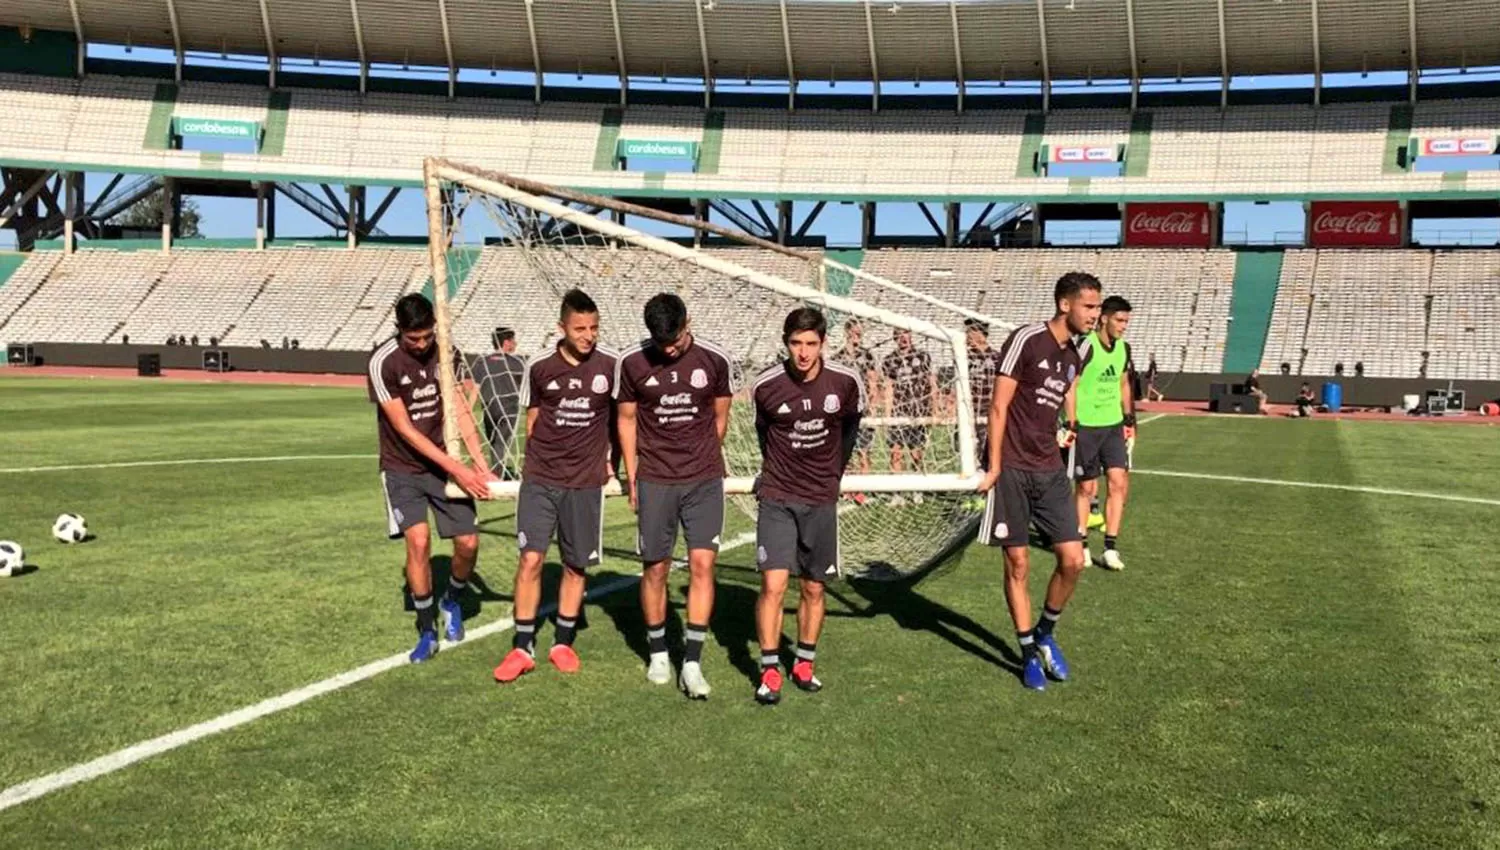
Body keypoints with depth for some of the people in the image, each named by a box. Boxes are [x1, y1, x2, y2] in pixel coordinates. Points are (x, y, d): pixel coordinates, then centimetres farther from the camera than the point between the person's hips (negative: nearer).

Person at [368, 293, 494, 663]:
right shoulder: (383, 362, -18)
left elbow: (458, 410, 1)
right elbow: (404, 429, -18)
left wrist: (480, 463, -8)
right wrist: (456, 469, -21)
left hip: (445, 462, 4)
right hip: (403, 468, -3)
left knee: (468, 543, -3)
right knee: (418, 541, -17)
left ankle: (452, 602, 29)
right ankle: (427, 631, 1)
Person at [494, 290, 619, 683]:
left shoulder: (611, 365, -6)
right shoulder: (539, 367, -3)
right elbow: (532, 420, 10)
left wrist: (607, 459, 9)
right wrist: (540, 461, 9)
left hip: (585, 482, 0)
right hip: (539, 478, 0)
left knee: (576, 565, 9)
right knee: (530, 559, -5)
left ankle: (563, 643, 25)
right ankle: (522, 648, 6)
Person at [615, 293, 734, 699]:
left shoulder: (715, 360, -5)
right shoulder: (631, 362, -4)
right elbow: (627, 419, 7)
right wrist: (631, 478, 6)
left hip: (704, 480, 0)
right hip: (654, 480, 0)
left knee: (703, 563, -7)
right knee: (655, 568, 5)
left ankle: (692, 663, -1)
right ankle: (658, 654, 24)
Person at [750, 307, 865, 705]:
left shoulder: (846, 382, -9)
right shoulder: (766, 386, -12)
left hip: (821, 499, 2)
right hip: (777, 497, -1)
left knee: (813, 588, 10)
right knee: (773, 585, -11)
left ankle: (804, 664, 27)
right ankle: (770, 672, 1)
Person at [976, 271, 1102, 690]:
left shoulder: (1079, 352, 8)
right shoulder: (1026, 340, -12)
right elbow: (999, 406, -12)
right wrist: (994, 466, -13)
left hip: (1050, 469, 6)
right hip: (1012, 469, -6)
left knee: (1072, 560, 1)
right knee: (1018, 563, 2)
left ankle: (1045, 634, 24)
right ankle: (1029, 652, 17)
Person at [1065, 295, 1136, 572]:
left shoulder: (1123, 348, 8)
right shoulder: (1085, 345, -13)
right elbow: (1070, 387, -13)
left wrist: (1129, 419, 18)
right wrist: (1071, 424, -16)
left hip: (1114, 425, 6)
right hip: (1086, 426, -6)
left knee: (1119, 483, -2)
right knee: (1086, 487, 3)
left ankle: (1110, 548, 5)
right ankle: (1081, 545, 18)